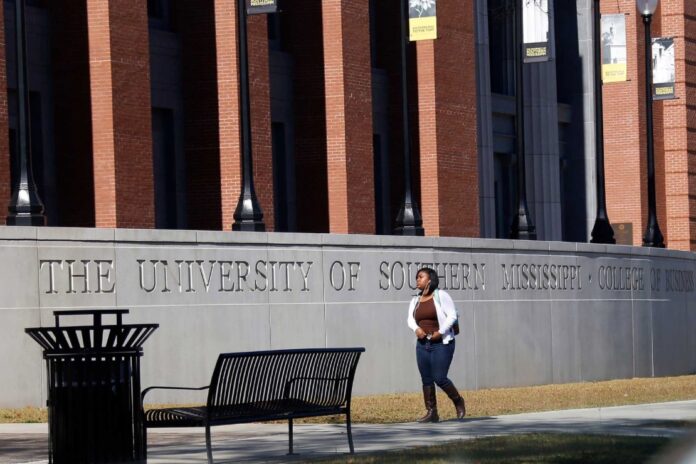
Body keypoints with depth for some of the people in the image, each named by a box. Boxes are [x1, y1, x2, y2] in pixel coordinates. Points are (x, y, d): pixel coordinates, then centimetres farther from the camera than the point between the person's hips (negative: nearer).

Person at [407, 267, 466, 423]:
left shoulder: (441, 296, -5)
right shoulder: (415, 300, 13)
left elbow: (452, 315, -10)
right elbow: (410, 319, 4)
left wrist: (440, 332, -19)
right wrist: (416, 328, -17)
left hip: (441, 344, -6)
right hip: (422, 344, 6)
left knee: (440, 378, -11)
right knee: (426, 379, 3)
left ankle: (458, 402, 13)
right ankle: (431, 412, 7)